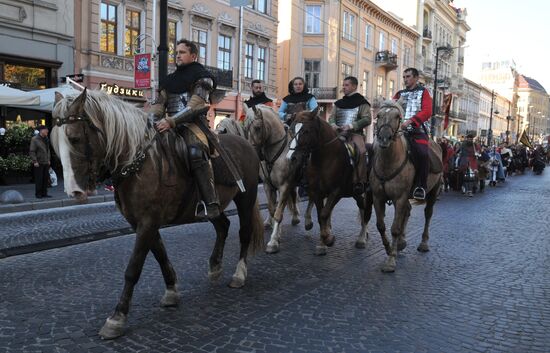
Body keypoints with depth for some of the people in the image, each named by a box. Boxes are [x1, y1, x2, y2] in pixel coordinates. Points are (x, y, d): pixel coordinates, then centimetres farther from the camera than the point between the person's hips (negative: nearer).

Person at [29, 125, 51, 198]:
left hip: (46, 163, 7)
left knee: (46, 178, 7)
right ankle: (38, 194, 5)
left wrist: (48, 159, 16)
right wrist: (35, 161, -16)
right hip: (39, 163, -6)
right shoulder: (34, 139, -7)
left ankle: (44, 193, 14)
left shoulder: (46, 139, 14)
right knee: (39, 179, -3)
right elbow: (31, 151, -11)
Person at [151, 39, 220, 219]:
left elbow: (194, 106, -12)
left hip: (193, 123, -8)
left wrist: (170, 121, -23)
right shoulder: (169, 80, 23)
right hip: (170, 125, 8)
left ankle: (210, 203, -40)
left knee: (195, 152, -35)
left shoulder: (203, 77, 3)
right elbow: (159, 104, 15)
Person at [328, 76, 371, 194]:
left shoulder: (362, 102, 7)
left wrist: (351, 125, -17)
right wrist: (333, 124, -6)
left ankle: (360, 182, -26)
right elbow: (331, 117, 19)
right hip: (338, 133, 5)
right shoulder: (339, 103, 23)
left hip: (355, 133, -5)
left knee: (360, 151, -32)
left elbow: (367, 119, -4)